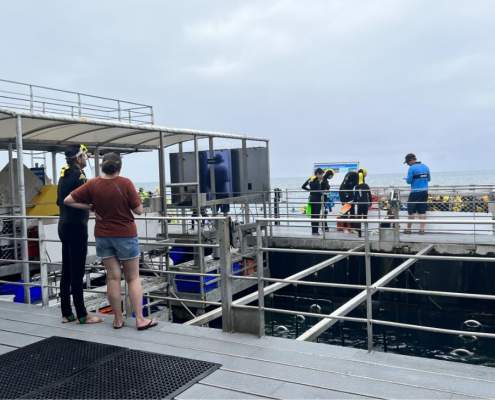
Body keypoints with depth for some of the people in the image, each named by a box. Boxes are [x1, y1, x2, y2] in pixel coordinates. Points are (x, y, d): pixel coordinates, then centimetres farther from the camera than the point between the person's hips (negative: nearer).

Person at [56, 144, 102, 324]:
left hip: (64, 225, 9)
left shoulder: (63, 175, 12)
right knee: (77, 272, -4)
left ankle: (66, 313, 18)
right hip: (76, 226, -9)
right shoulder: (78, 175, -14)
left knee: (67, 271, 12)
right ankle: (82, 315, 3)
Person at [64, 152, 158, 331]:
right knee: (133, 278, 6)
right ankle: (140, 319, 5)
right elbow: (139, 210, -11)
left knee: (113, 277, 9)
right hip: (125, 235, -3)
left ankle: (118, 319, 15)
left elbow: (68, 200, -2)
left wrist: (91, 207, 4)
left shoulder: (92, 185, -5)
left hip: (103, 236, 3)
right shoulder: (125, 183, -14)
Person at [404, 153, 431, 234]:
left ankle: (408, 229, 9)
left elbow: (409, 181, -11)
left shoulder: (412, 168, -11)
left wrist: (407, 179, 10)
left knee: (411, 211, 4)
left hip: (415, 192, -6)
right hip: (425, 191, 6)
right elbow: (429, 179, 15)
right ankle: (422, 229, 7)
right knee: (422, 211, 8)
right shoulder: (425, 167, 9)